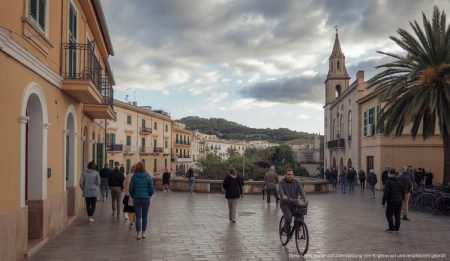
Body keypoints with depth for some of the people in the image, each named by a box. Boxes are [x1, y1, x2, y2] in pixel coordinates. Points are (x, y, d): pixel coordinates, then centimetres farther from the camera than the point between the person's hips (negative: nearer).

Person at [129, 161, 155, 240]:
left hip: (137, 199, -1)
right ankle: (143, 233, 19)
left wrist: (133, 196, 14)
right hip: (146, 199, 1)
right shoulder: (148, 177, -6)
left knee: (138, 216, 3)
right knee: (144, 216, 12)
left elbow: (131, 189, -3)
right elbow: (152, 188, -5)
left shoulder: (134, 177, -7)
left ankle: (139, 233, -2)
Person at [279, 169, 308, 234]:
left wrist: (305, 198, -34)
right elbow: (280, 190, -25)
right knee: (289, 218, -23)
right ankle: (285, 228, 8)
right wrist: (283, 196, -47)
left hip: (295, 203, 3)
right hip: (285, 204, -3)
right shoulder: (282, 182, -6)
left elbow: (301, 191, -14)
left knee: (301, 218, -13)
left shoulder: (297, 182, 1)